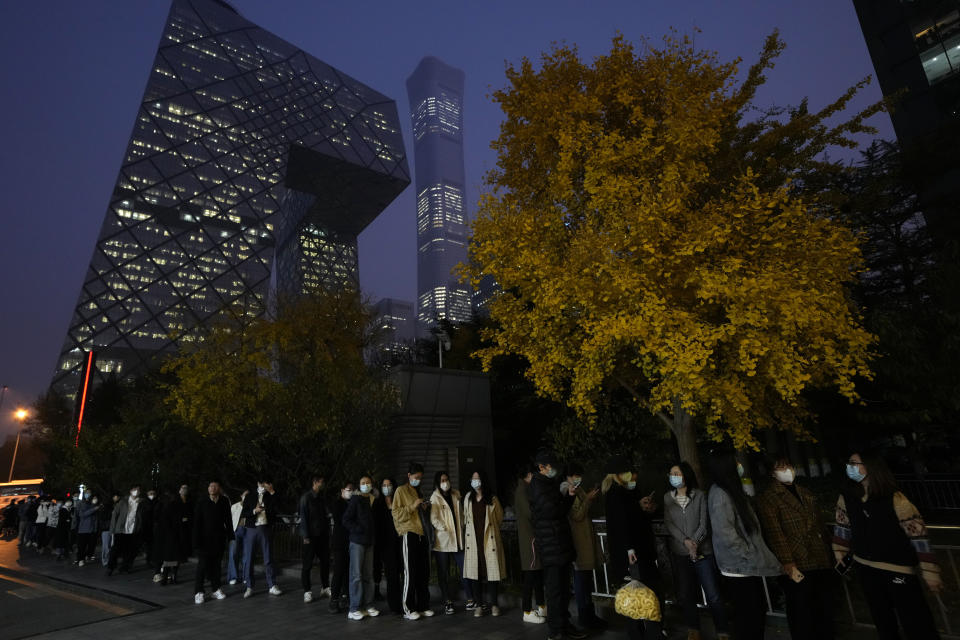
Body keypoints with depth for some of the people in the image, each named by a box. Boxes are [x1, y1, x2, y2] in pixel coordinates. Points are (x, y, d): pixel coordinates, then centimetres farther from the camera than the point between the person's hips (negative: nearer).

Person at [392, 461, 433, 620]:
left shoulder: (418, 492, 22)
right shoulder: (401, 491, 2)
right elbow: (397, 514, -6)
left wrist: (425, 508, 9)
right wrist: (413, 506, -15)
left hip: (421, 534, 6)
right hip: (408, 534, -6)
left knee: (424, 572, 6)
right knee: (410, 572, -4)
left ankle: (423, 606, 16)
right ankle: (408, 609, 4)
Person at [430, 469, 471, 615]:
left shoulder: (456, 495, 11)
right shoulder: (435, 498, -4)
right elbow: (433, 519, -10)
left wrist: (461, 529, 8)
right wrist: (445, 529, -14)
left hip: (458, 539, 4)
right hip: (442, 541, -4)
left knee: (464, 569, 3)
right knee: (444, 573, 5)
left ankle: (470, 599, 11)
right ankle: (447, 602, 15)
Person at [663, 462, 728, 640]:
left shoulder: (700, 495, 1)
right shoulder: (667, 498, 4)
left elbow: (704, 523, -2)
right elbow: (669, 524, -1)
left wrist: (695, 542, -14)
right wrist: (686, 541, -13)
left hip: (702, 550, -2)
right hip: (679, 553, 2)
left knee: (713, 595, -1)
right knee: (684, 595, 7)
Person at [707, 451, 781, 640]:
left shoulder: (732, 490, 9)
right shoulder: (719, 494, -22)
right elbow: (726, 535, -24)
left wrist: (754, 556, 10)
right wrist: (750, 555, -15)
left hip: (748, 565, 9)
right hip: (738, 567, -9)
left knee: (759, 610, 17)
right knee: (748, 615, 3)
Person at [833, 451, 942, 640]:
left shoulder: (895, 500, -20)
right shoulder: (846, 497, -7)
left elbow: (918, 535, -16)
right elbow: (843, 525, 7)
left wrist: (930, 573, -14)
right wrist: (840, 552, 11)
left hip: (898, 569, -4)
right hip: (865, 568, 4)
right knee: (882, 621, 20)